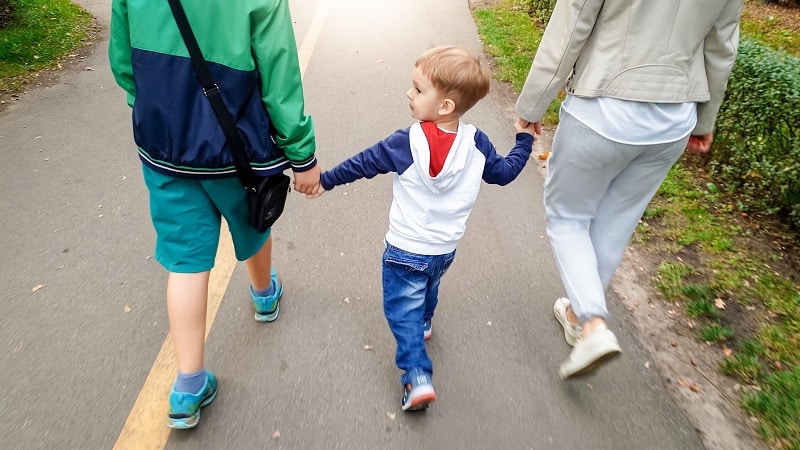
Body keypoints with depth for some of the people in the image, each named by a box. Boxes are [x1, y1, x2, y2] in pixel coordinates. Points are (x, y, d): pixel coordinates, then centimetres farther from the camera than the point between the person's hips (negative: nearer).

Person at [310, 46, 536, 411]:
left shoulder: (405, 144, -21)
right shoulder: (476, 143, -11)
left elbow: (362, 164, -10)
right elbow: (504, 173, 4)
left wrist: (326, 180, 5)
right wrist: (524, 140, 19)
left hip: (405, 251, -5)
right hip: (446, 250, 5)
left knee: (402, 309, 8)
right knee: (429, 288, 32)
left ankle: (418, 377, 1)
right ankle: (423, 325, 58)